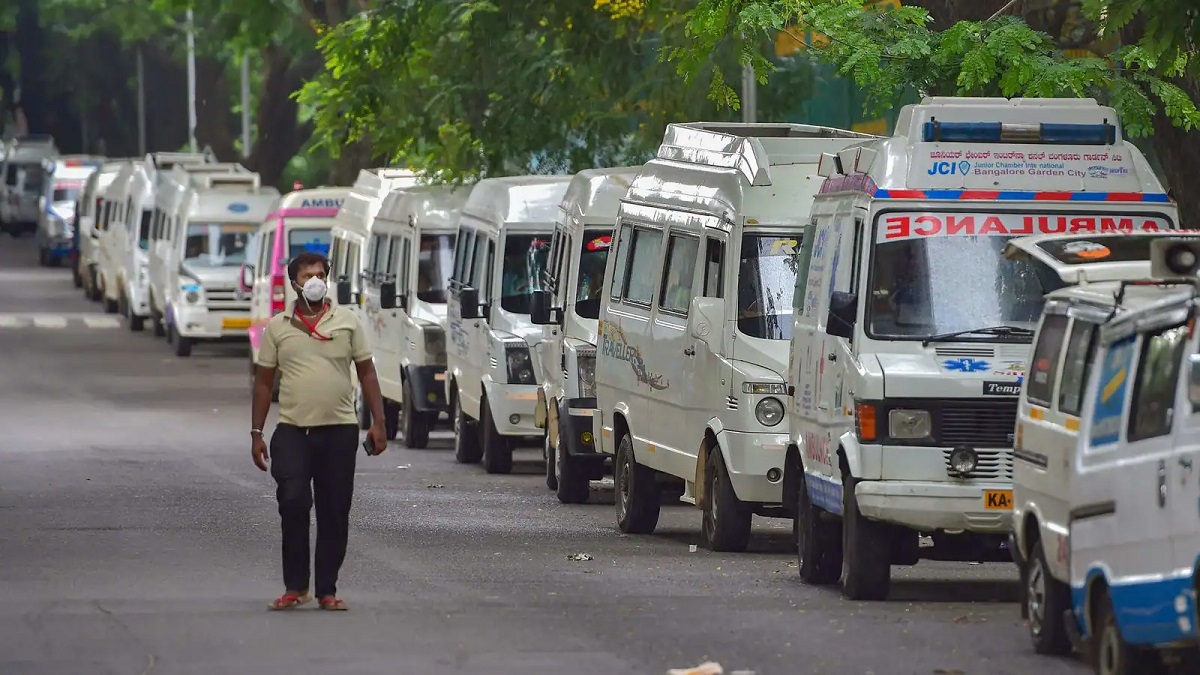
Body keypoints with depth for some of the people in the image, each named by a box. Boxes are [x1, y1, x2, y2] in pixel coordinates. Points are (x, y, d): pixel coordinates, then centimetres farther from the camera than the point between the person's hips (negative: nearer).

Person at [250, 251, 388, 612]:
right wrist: (257, 432, 5)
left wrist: (378, 423, 0)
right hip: (292, 429, -1)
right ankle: (295, 586, -3)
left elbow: (367, 373, 9)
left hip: (339, 429, 1)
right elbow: (264, 381, 10)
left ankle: (327, 590, 9)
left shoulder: (347, 322, 7)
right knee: (293, 503, -12)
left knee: (335, 511, 2)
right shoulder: (277, 327, 7)